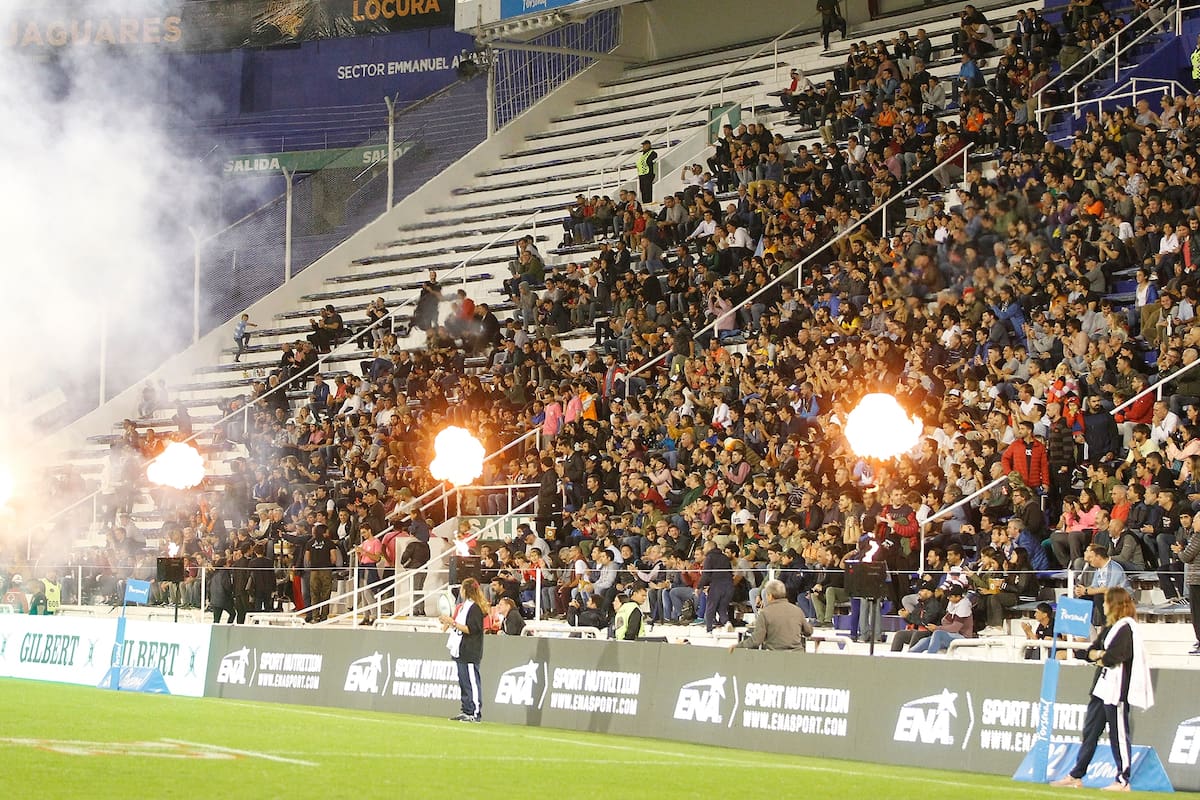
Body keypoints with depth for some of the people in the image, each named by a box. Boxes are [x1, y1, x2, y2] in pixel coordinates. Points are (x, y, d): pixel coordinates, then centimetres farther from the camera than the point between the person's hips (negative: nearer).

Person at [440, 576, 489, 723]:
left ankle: (476, 713, -7)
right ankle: (466, 711, 19)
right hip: (461, 652, 10)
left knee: (472, 682, -8)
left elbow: (470, 629, -18)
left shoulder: (475, 608, -12)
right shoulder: (463, 606, 17)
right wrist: (448, 622, 12)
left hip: (470, 654, -10)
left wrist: (453, 622, -20)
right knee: (463, 683, 13)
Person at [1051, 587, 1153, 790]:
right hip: (1102, 687, 10)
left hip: (1117, 688, -10)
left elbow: (1114, 656, -20)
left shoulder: (1126, 628, -11)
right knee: (1089, 732, 13)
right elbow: (1090, 652, 14)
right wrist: (1098, 654, -7)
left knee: (1118, 735, -4)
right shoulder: (1109, 628, 18)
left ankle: (1123, 781, 1)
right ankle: (1076, 776, 18)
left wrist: (1100, 657, -1)